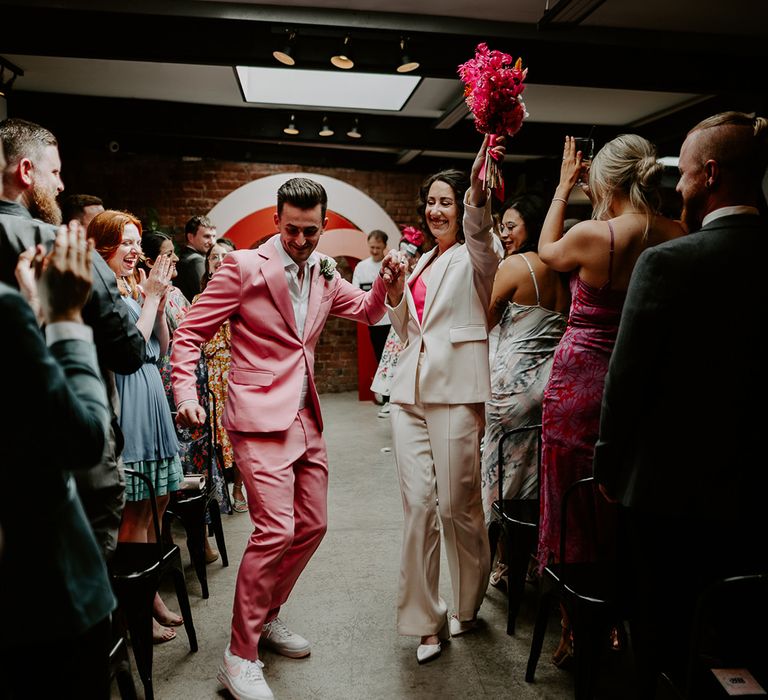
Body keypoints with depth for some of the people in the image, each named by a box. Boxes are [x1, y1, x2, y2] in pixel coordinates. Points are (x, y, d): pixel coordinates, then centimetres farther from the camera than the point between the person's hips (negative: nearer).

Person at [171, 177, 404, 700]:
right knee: (275, 530, -14)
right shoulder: (244, 267, -10)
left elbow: (367, 312, 20)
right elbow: (189, 333, -7)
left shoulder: (324, 272, 9)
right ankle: (240, 655, 2)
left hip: (306, 418, 8)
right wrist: (186, 392, -20)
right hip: (261, 419, -7)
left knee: (312, 525, 13)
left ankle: (267, 615, 34)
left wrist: (387, 285, -2)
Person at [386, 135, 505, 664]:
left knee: (458, 505, 2)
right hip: (411, 391, 6)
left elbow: (479, 228, -24)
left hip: (455, 392, -6)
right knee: (418, 505, 4)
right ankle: (425, 620, 15)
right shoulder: (422, 263, 20)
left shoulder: (474, 256, 1)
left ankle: (468, 606, 25)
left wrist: (478, 188, -43)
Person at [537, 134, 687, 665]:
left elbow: (548, 252, 5)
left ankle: (578, 633, 22)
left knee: (573, 513, 9)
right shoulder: (681, 238, -5)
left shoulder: (593, 235, -16)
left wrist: (563, 188, 15)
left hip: (581, 380, -5)